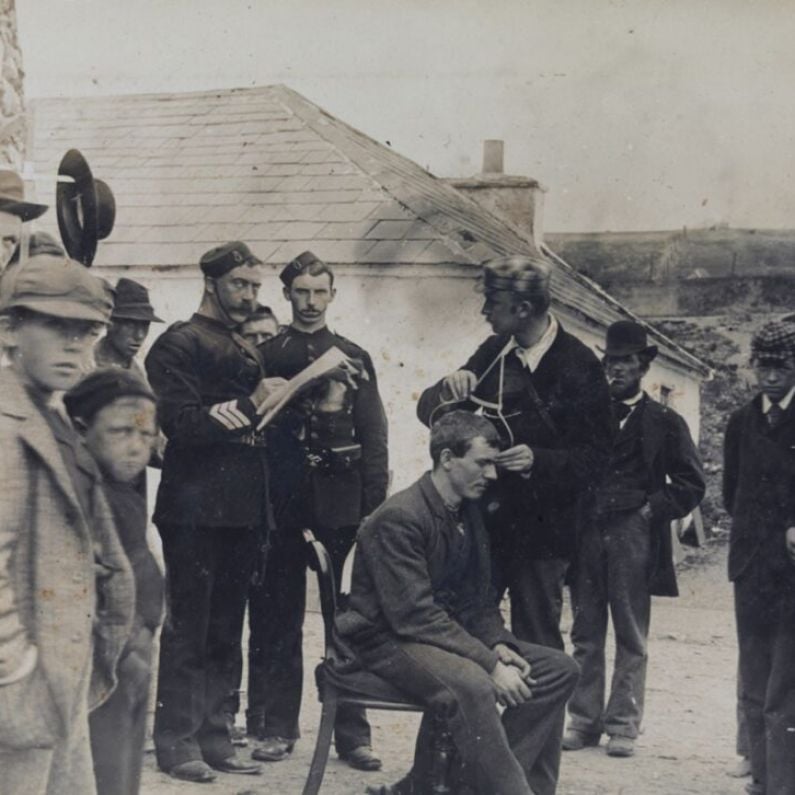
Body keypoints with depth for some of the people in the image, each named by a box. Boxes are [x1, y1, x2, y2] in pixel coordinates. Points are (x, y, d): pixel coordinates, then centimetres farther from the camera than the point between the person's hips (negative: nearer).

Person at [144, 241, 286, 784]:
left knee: (226, 631, 9)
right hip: (196, 510, -7)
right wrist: (248, 407, -20)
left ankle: (214, 736, 15)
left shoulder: (248, 352, 20)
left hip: (242, 510, 7)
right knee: (189, 628, -4)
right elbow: (182, 423, -14)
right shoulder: (179, 344, -3)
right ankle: (177, 740, 2)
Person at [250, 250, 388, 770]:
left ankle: (352, 731, 4)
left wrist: (374, 508, -1)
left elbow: (374, 438, 7)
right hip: (283, 506, 0)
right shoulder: (267, 355, 9)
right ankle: (277, 726, 13)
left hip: (341, 506, 0)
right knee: (278, 619, 4)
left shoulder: (354, 358, 11)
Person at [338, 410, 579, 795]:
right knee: (472, 685, -38)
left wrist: (498, 645, -7)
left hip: (452, 632, 9)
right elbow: (415, 615, -25)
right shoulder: (399, 517, -19)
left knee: (559, 669, -4)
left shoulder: (468, 513, 9)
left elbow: (479, 600, 15)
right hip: (390, 640, -9)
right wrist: (490, 663, -26)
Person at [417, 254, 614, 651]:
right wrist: (449, 388, -13)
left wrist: (538, 460, -27)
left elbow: (595, 455, -12)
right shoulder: (494, 352, 5)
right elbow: (428, 409, 9)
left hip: (540, 530, -5)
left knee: (536, 647, 4)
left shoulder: (578, 367, -12)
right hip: (483, 518, 5)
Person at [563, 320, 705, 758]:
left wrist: (653, 509, -5)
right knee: (585, 635, 5)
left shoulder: (664, 422, 6)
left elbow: (691, 483, 5)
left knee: (631, 636, 0)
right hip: (587, 532, 3)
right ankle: (584, 720, 11)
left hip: (633, 535, -2)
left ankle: (623, 725, 5)